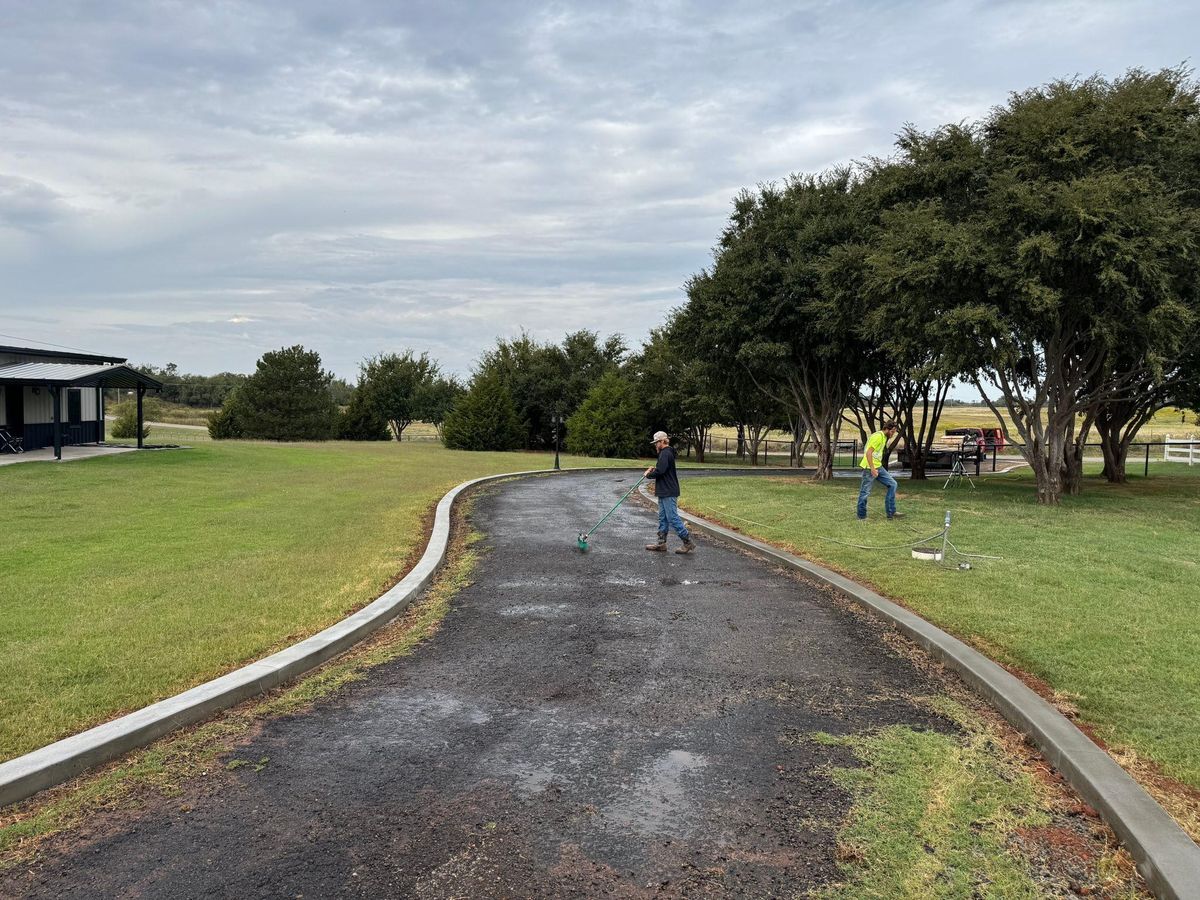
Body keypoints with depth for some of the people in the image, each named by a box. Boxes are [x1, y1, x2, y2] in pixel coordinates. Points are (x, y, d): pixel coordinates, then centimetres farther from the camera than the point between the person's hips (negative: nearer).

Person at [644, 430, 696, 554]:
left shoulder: (665, 454, -16)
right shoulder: (667, 453, 18)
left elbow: (660, 471, -25)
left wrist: (649, 474, -10)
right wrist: (654, 469, 8)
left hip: (669, 493, -11)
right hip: (665, 492, 11)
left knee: (673, 518, -8)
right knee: (663, 518, 13)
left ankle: (688, 542, -4)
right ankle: (661, 543, 17)